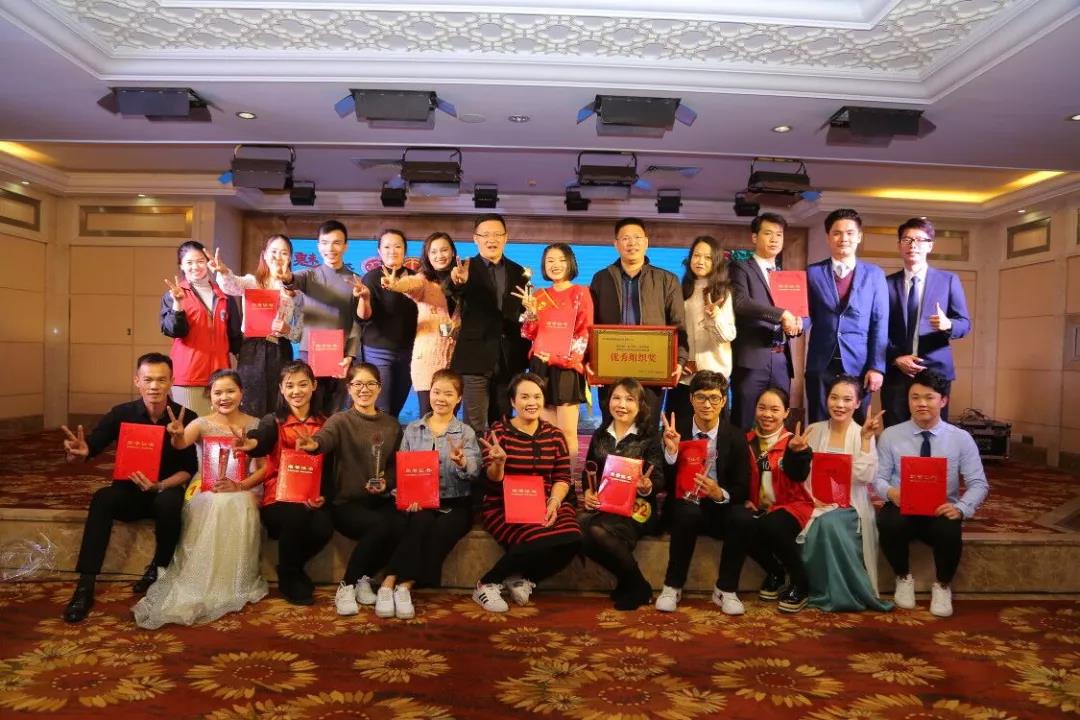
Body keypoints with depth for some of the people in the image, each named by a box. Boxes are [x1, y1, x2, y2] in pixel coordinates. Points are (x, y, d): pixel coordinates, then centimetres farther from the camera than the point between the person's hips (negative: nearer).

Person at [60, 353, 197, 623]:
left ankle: (158, 569, -9)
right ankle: (85, 585, -28)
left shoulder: (186, 417, -11)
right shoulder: (122, 414, -7)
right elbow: (91, 447, -18)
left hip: (168, 490, -1)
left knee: (169, 502, -35)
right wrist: (79, 452, -43)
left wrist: (160, 485, -27)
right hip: (129, 491, 2)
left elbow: (190, 469, -9)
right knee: (102, 499, -30)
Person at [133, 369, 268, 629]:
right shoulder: (202, 424, 4)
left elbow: (265, 467, 1)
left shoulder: (255, 425, 6)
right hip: (205, 490, 0)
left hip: (243, 490, 0)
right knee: (215, 505, -36)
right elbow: (180, 445, -18)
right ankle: (202, 586, -25)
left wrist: (240, 485, -16)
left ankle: (231, 586, -23)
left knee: (236, 507, -35)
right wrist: (177, 435, -42)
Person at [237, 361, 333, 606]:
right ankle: (289, 579, -4)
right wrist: (250, 444, -46)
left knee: (323, 528, -29)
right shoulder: (273, 421, 4)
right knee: (295, 517, -34)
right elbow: (261, 443, -20)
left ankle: (292, 568, 7)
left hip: (312, 498, 2)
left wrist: (323, 495, -8)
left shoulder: (324, 423, 11)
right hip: (279, 496, -2)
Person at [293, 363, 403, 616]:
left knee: (399, 527, -29)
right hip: (346, 503, -3)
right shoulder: (340, 420, 0)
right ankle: (347, 586, -8)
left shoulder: (392, 425, 13)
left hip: (380, 501, 4)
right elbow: (326, 436, -24)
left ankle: (364, 579, -1)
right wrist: (314, 444, -48)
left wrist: (386, 481, -6)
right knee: (380, 526, -32)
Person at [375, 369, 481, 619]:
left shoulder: (466, 432, 8)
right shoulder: (412, 429, 13)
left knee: (441, 530, -32)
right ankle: (405, 585, -27)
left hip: (454, 504, 0)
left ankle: (396, 584, -25)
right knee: (421, 522, -33)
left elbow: (474, 473, -8)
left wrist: (462, 462, -31)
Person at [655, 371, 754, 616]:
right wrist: (671, 451, -27)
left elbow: (743, 489, -4)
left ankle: (725, 589, -8)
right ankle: (672, 586, -15)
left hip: (719, 508, 1)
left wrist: (720, 494, -26)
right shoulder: (674, 431, -5)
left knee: (743, 519, -29)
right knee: (688, 514, -34)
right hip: (683, 506, -1)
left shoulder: (735, 436, -3)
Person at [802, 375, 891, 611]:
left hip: (850, 507, -2)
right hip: (818, 504, 2)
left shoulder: (863, 435, 1)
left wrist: (866, 440, -18)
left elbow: (865, 477, -13)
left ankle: (837, 593, -13)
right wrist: (812, 498, -13)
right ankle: (830, 592, -10)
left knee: (830, 524, -32)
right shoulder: (814, 431, 7)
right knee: (824, 526, -31)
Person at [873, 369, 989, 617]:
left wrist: (961, 508, -22)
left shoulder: (961, 438, 1)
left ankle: (942, 586, 0)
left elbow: (979, 484, -2)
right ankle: (904, 578, -1)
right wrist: (890, 492, -24)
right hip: (902, 509, 0)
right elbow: (877, 478, 0)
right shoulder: (890, 435, 1)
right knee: (888, 523, -34)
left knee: (949, 531, -35)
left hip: (942, 512, 0)